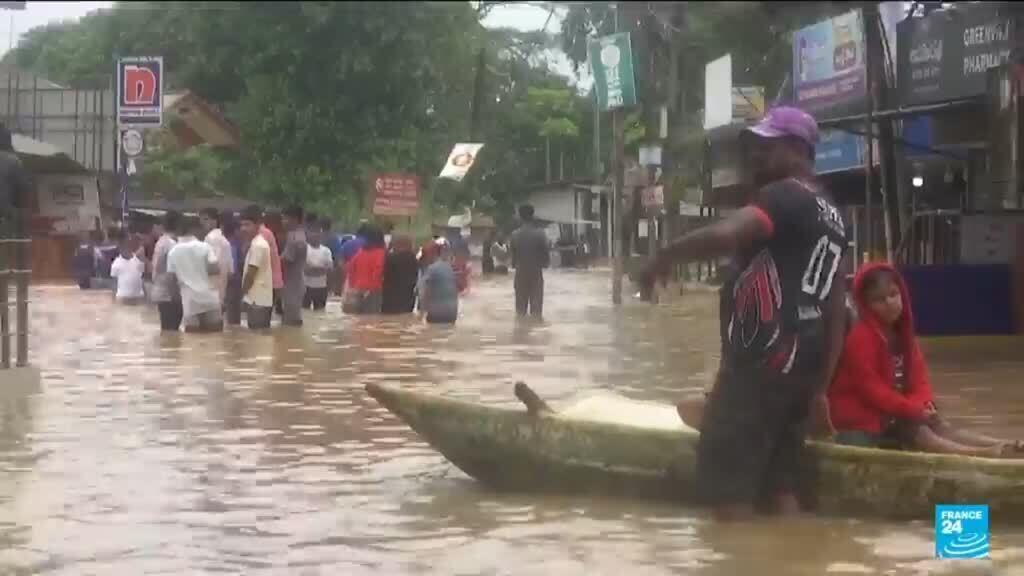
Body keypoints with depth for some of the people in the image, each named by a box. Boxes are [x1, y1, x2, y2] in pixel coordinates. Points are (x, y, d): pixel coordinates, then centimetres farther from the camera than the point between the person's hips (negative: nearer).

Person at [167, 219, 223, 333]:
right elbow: (214, 269, -13)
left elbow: (171, 277, 6)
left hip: (190, 301, 2)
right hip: (209, 298, -2)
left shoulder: (173, 251, 5)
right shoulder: (205, 247, -4)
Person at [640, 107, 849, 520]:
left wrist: (662, 259, -15)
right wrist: (820, 386, 24)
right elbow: (836, 312, 22)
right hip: (797, 364, 9)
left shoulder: (785, 196, -9)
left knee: (726, 482, -5)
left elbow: (724, 235, -30)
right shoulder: (831, 218, 20)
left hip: (761, 361, -9)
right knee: (781, 484, 11)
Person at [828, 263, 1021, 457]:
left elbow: (918, 379, 11)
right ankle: (981, 454, -42)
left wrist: (924, 404, -13)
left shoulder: (902, 334, 12)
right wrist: (913, 409, -21)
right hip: (863, 421, -9)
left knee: (940, 426, -9)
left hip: (893, 415, 9)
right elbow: (870, 387, -22)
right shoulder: (861, 338, -16)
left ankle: (997, 446, -24)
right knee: (918, 432, -25)